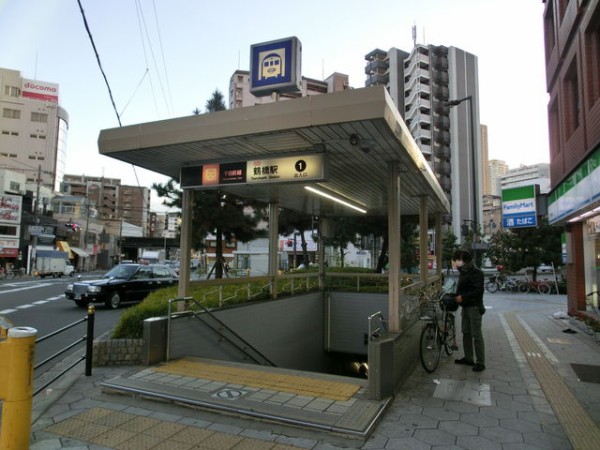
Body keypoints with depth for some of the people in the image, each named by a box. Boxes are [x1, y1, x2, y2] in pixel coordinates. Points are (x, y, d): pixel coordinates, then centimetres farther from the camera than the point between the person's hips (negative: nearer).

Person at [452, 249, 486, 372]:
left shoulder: (476, 272, -16)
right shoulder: (463, 272, 13)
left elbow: (478, 291, -21)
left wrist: (463, 297, -22)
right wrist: (457, 296, 7)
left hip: (474, 307, -9)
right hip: (466, 307, 9)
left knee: (476, 335, -5)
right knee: (466, 332, 15)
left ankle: (480, 363, 2)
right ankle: (468, 358, 26)